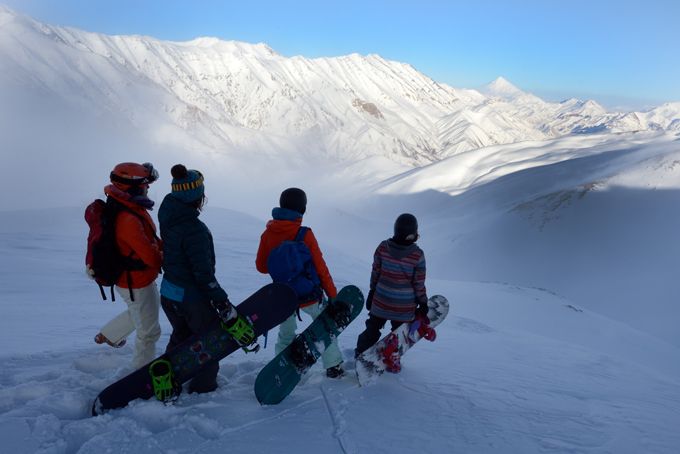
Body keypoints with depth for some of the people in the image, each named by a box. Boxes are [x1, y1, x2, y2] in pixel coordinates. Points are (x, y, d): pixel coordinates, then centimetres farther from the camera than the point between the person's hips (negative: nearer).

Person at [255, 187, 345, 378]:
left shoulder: (268, 234, -8)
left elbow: (261, 266, 2)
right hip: (309, 296, -3)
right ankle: (333, 367, 24)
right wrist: (332, 295, -3)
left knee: (285, 336, 23)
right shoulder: (305, 235, -18)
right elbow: (321, 268, -13)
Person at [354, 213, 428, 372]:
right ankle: (392, 361, 31)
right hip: (405, 307, -2)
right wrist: (423, 303, 3)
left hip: (381, 301, 3)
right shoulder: (417, 254, -20)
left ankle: (360, 354, 39)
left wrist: (372, 292, 11)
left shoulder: (383, 247, -14)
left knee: (372, 329, 24)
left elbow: (375, 273, -3)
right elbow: (419, 284, -11)